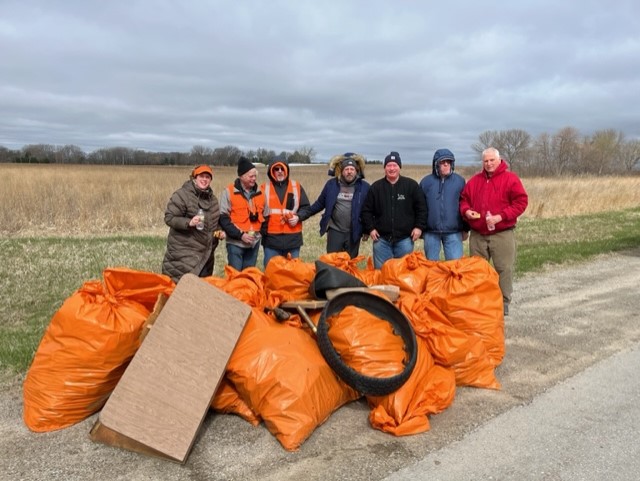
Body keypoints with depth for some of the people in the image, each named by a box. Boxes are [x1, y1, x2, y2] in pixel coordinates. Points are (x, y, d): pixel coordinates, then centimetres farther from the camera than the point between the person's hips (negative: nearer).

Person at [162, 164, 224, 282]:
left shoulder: (212, 198, 15)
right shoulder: (182, 195, -9)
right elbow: (169, 218, -13)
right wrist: (189, 222, -27)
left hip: (206, 253, 7)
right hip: (184, 252, -7)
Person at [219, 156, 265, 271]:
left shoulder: (259, 192, 9)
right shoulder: (229, 192, -6)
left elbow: (264, 215, 17)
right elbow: (223, 218, -9)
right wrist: (240, 234, -16)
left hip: (254, 242, 5)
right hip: (236, 242, -4)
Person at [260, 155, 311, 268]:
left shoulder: (296, 187, 8)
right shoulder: (264, 188, 3)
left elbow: (306, 207, 10)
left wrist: (298, 217, -9)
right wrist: (262, 230, -8)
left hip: (293, 238, 2)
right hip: (271, 238, -1)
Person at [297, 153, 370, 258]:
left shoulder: (364, 187, -4)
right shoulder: (331, 184, -1)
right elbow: (319, 204, 6)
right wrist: (300, 215, -1)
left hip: (354, 233, 0)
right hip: (335, 231, 1)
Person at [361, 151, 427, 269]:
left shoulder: (411, 185, 1)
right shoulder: (376, 187, 4)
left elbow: (421, 208, 4)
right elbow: (367, 210, 8)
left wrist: (419, 227, -4)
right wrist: (370, 228, -1)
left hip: (405, 238, -1)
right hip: (381, 238, 1)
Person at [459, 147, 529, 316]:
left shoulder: (510, 178, -2)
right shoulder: (474, 180, 12)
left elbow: (521, 201, -8)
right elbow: (464, 199, 19)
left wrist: (500, 216, -17)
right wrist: (466, 211, -5)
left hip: (502, 234, -4)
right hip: (477, 235, 4)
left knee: (504, 269, -1)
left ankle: (503, 303, 11)